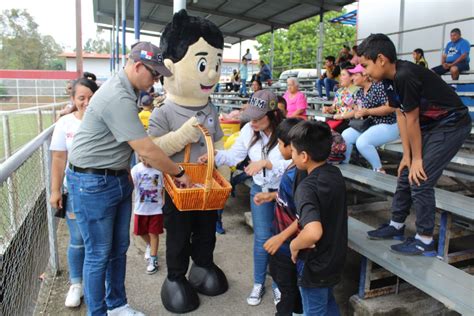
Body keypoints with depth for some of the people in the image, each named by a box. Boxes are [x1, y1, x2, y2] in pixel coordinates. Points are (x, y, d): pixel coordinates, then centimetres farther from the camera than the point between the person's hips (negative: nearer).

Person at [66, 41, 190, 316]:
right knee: (99, 255, 5)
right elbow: (146, 151, -25)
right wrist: (179, 173, -12)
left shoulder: (127, 90, 6)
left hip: (118, 178, 9)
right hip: (93, 183, -9)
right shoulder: (117, 98, -25)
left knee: (119, 248, 17)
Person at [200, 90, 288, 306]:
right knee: (262, 238, 10)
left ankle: (278, 284, 32)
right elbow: (234, 155, -3)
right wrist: (214, 155, -18)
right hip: (260, 190, 3)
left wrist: (265, 163, -36)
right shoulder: (248, 130, -7)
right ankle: (258, 284, 30)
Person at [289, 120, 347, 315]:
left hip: (314, 264, -7)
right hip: (334, 257, 7)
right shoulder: (335, 174, -6)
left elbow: (313, 232, -44)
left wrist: (294, 245, -22)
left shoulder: (307, 187, -30)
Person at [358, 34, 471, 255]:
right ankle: (396, 226, 26)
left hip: (451, 126, -9)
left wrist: (417, 158, -12)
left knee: (420, 179, -10)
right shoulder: (391, 79, -1)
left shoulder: (405, 76, -28)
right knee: (406, 175, 11)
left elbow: (412, 120, -22)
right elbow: (401, 116, 1)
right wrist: (407, 156, 2)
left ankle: (425, 241, 3)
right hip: (430, 126, 9)